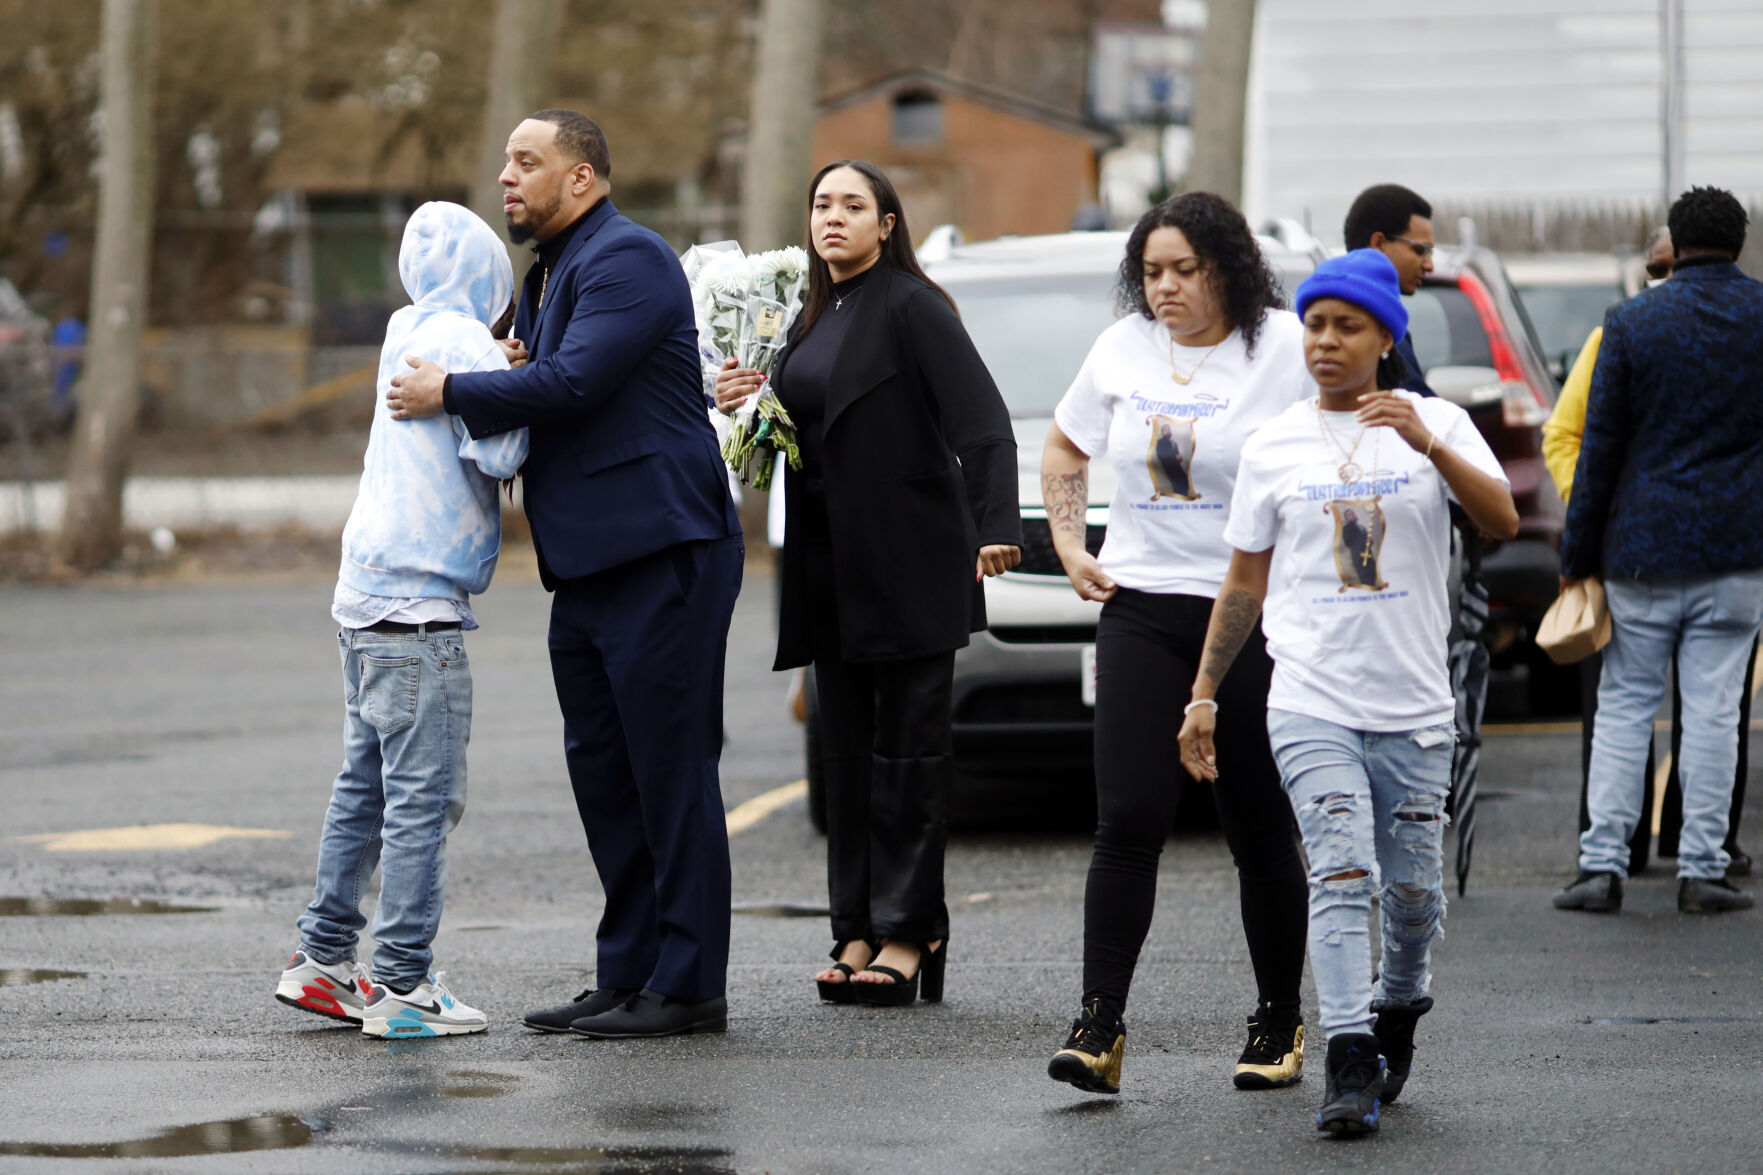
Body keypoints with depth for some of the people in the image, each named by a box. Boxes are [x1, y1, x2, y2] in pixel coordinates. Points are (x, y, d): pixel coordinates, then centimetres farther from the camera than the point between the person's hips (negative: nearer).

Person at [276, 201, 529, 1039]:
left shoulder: (410, 339, 14)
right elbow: (500, 453, -18)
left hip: (369, 594, 9)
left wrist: (511, 379, 4)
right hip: (417, 602, -9)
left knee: (367, 784, 15)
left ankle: (323, 960, 19)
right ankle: (401, 985, -5)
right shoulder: (462, 341, -11)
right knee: (423, 796, -6)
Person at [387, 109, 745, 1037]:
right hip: (588, 567, 10)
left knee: (672, 772, -6)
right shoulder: (551, 272, 20)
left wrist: (451, 393, -12)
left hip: (658, 557, -10)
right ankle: (628, 971, 18)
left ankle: (688, 986, -4)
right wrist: (513, 370, 2)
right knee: (602, 772, 12)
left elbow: (575, 384, -22)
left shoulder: (627, 259, -12)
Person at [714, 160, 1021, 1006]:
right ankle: (858, 931, 10)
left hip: (909, 565, -8)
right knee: (848, 749, 7)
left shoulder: (910, 308, -9)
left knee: (908, 749, -4)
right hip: (831, 569, 8)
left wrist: (995, 527, -29)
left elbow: (981, 421, -17)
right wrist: (741, 403, 3)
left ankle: (908, 933, -1)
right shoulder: (814, 318, 16)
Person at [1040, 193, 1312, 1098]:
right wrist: (1070, 547, 13)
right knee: (1128, 822, -7)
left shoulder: (1284, 349, -5)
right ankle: (1098, 1025, -9)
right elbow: (1063, 453, 24)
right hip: (1140, 610, 3)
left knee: (1260, 833, 5)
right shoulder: (1123, 350, 8)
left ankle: (1279, 1024, 18)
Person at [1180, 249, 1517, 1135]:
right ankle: (1349, 1066, -21)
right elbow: (1245, 584, 14)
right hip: (1310, 704, -1)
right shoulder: (1273, 448, 7)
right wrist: (1204, 693, 12)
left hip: (1414, 709, 1)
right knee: (1341, 877, -17)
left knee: (1413, 895, 7)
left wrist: (1428, 445, -24)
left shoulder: (1438, 426, 3)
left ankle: (1397, 1012, 35)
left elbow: (1502, 523, -11)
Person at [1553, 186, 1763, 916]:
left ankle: (1602, 865, 2)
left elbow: (1599, 447, -1)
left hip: (1642, 551, -1)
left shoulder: (1631, 323, -4)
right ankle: (1701, 871, 3)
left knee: (1623, 706, 7)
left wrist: (1577, 555, 5)